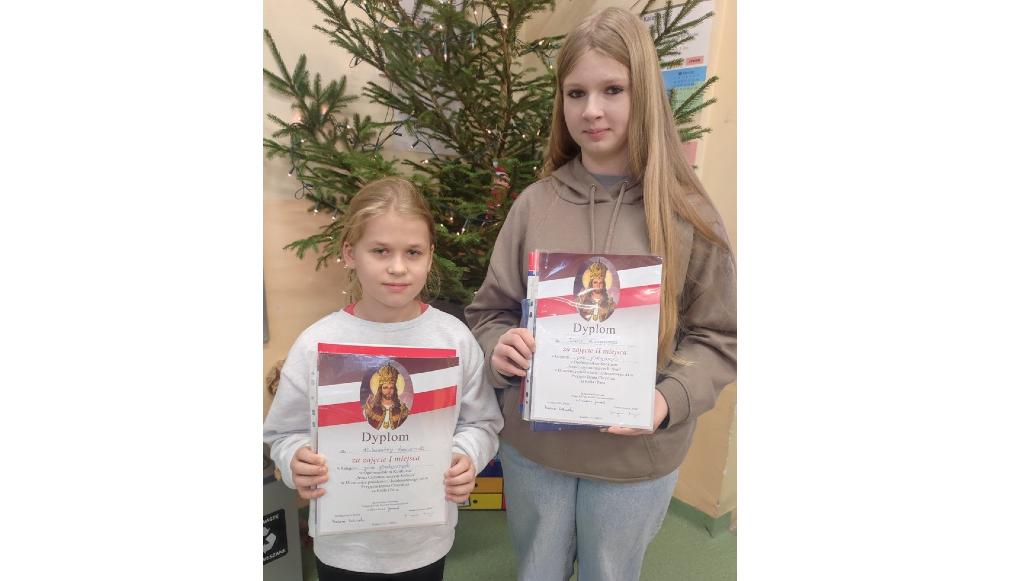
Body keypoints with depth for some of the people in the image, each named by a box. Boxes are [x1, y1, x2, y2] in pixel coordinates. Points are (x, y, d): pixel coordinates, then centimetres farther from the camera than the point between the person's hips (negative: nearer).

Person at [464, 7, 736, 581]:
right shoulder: (536, 204, -6)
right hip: (532, 447, 2)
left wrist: (669, 399, -21)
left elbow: (717, 338, -4)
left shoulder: (688, 214, -10)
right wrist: (499, 348, -19)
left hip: (636, 459, -1)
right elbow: (491, 311, 2)